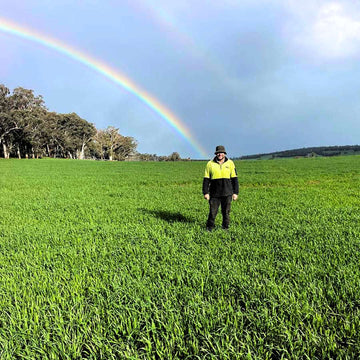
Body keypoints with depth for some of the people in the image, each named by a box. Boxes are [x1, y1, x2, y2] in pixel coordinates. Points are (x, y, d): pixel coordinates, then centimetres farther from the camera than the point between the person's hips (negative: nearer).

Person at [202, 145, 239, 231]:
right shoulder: (210, 164, 3)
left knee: (226, 212, 6)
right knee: (212, 212, 2)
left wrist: (235, 192, 3)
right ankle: (209, 227, 20)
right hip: (214, 194, 0)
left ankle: (225, 228, 21)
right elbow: (206, 179, 5)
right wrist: (206, 192, -2)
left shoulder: (230, 163, 5)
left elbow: (234, 179, 7)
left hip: (227, 193, 1)